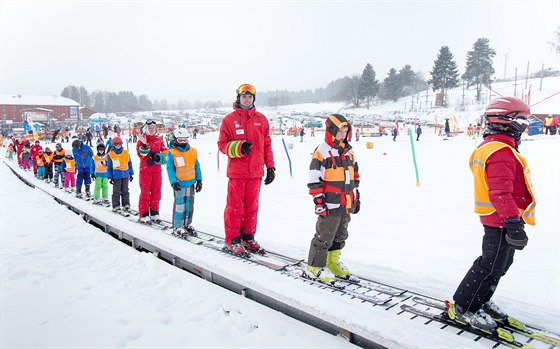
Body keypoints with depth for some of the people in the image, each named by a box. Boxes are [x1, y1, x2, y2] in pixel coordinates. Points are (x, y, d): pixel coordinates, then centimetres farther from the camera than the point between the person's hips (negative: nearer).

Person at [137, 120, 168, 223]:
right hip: (145, 169, -4)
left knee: (156, 191, 7)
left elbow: (165, 150, 12)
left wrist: (160, 156, -7)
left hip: (157, 169, 4)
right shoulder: (141, 140, -3)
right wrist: (144, 145, -29)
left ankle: (154, 212, 17)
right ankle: (144, 214, 5)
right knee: (145, 191, -1)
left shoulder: (159, 139, 9)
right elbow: (140, 154, -14)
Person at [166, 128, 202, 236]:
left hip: (191, 182, 5)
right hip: (179, 183, -5)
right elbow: (170, 169, -7)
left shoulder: (193, 151, 6)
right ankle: (177, 227, 6)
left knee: (189, 204, 11)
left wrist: (199, 180, 8)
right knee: (179, 205, -3)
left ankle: (187, 224, 24)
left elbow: (197, 166, 10)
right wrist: (173, 181, -16)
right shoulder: (172, 153, -6)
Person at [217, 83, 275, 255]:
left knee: (252, 206, 9)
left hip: (256, 171, 3)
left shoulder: (261, 119, 10)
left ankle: (248, 237, 22)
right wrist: (238, 147, -18)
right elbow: (222, 144, 1)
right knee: (235, 206, 0)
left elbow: (267, 145, 12)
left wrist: (271, 167, 10)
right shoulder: (229, 119, 2)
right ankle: (233, 240, 12)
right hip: (236, 171, -3)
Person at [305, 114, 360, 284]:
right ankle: (315, 267, 13)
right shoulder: (322, 152, -11)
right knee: (324, 236, -1)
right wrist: (319, 201, -16)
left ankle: (332, 263, 32)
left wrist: (356, 196, 18)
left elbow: (355, 176, 20)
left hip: (346, 205, 8)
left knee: (340, 235, 17)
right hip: (330, 205, -8)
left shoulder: (349, 152, 12)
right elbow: (314, 180, -14)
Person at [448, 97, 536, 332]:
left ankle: (480, 301, 34)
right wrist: (514, 223, -29)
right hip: (502, 220, -11)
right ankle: (463, 308, 11)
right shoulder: (502, 152, -22)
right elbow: (501, 193, -29)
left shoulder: (489, 146, 13)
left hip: (495, 218, 11)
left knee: (499, 263, 21)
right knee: (491, 266, 0)